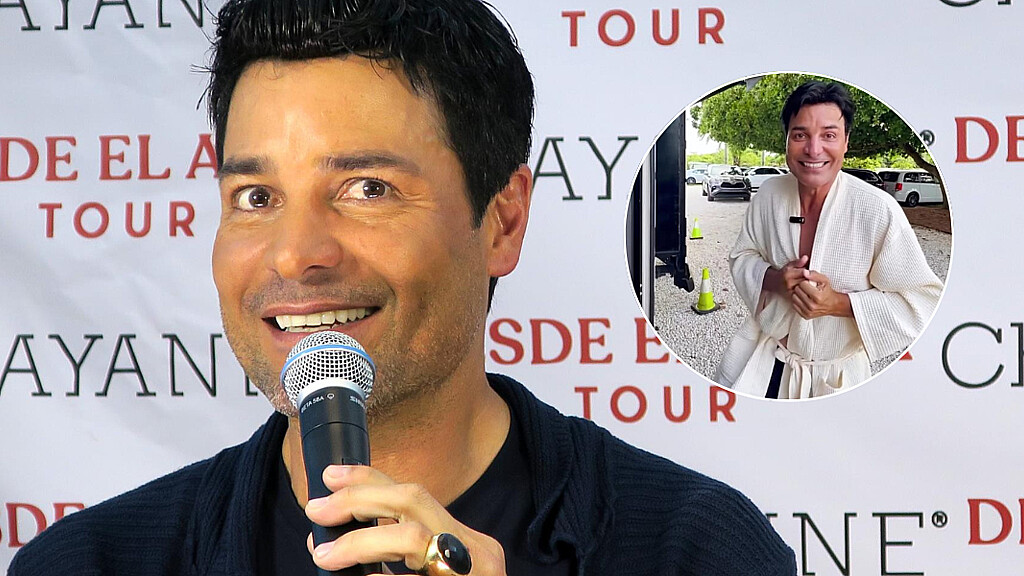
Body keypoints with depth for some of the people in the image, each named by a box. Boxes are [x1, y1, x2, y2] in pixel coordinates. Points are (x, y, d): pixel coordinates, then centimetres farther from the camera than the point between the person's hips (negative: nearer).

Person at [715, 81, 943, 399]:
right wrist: (773, 279, -15)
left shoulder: (878, 211, -21)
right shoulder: (770, 193, -7)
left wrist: (840, 304, -26)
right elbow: (742, 256, 9)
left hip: (834, 379, -3)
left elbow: (923, 300, -16)